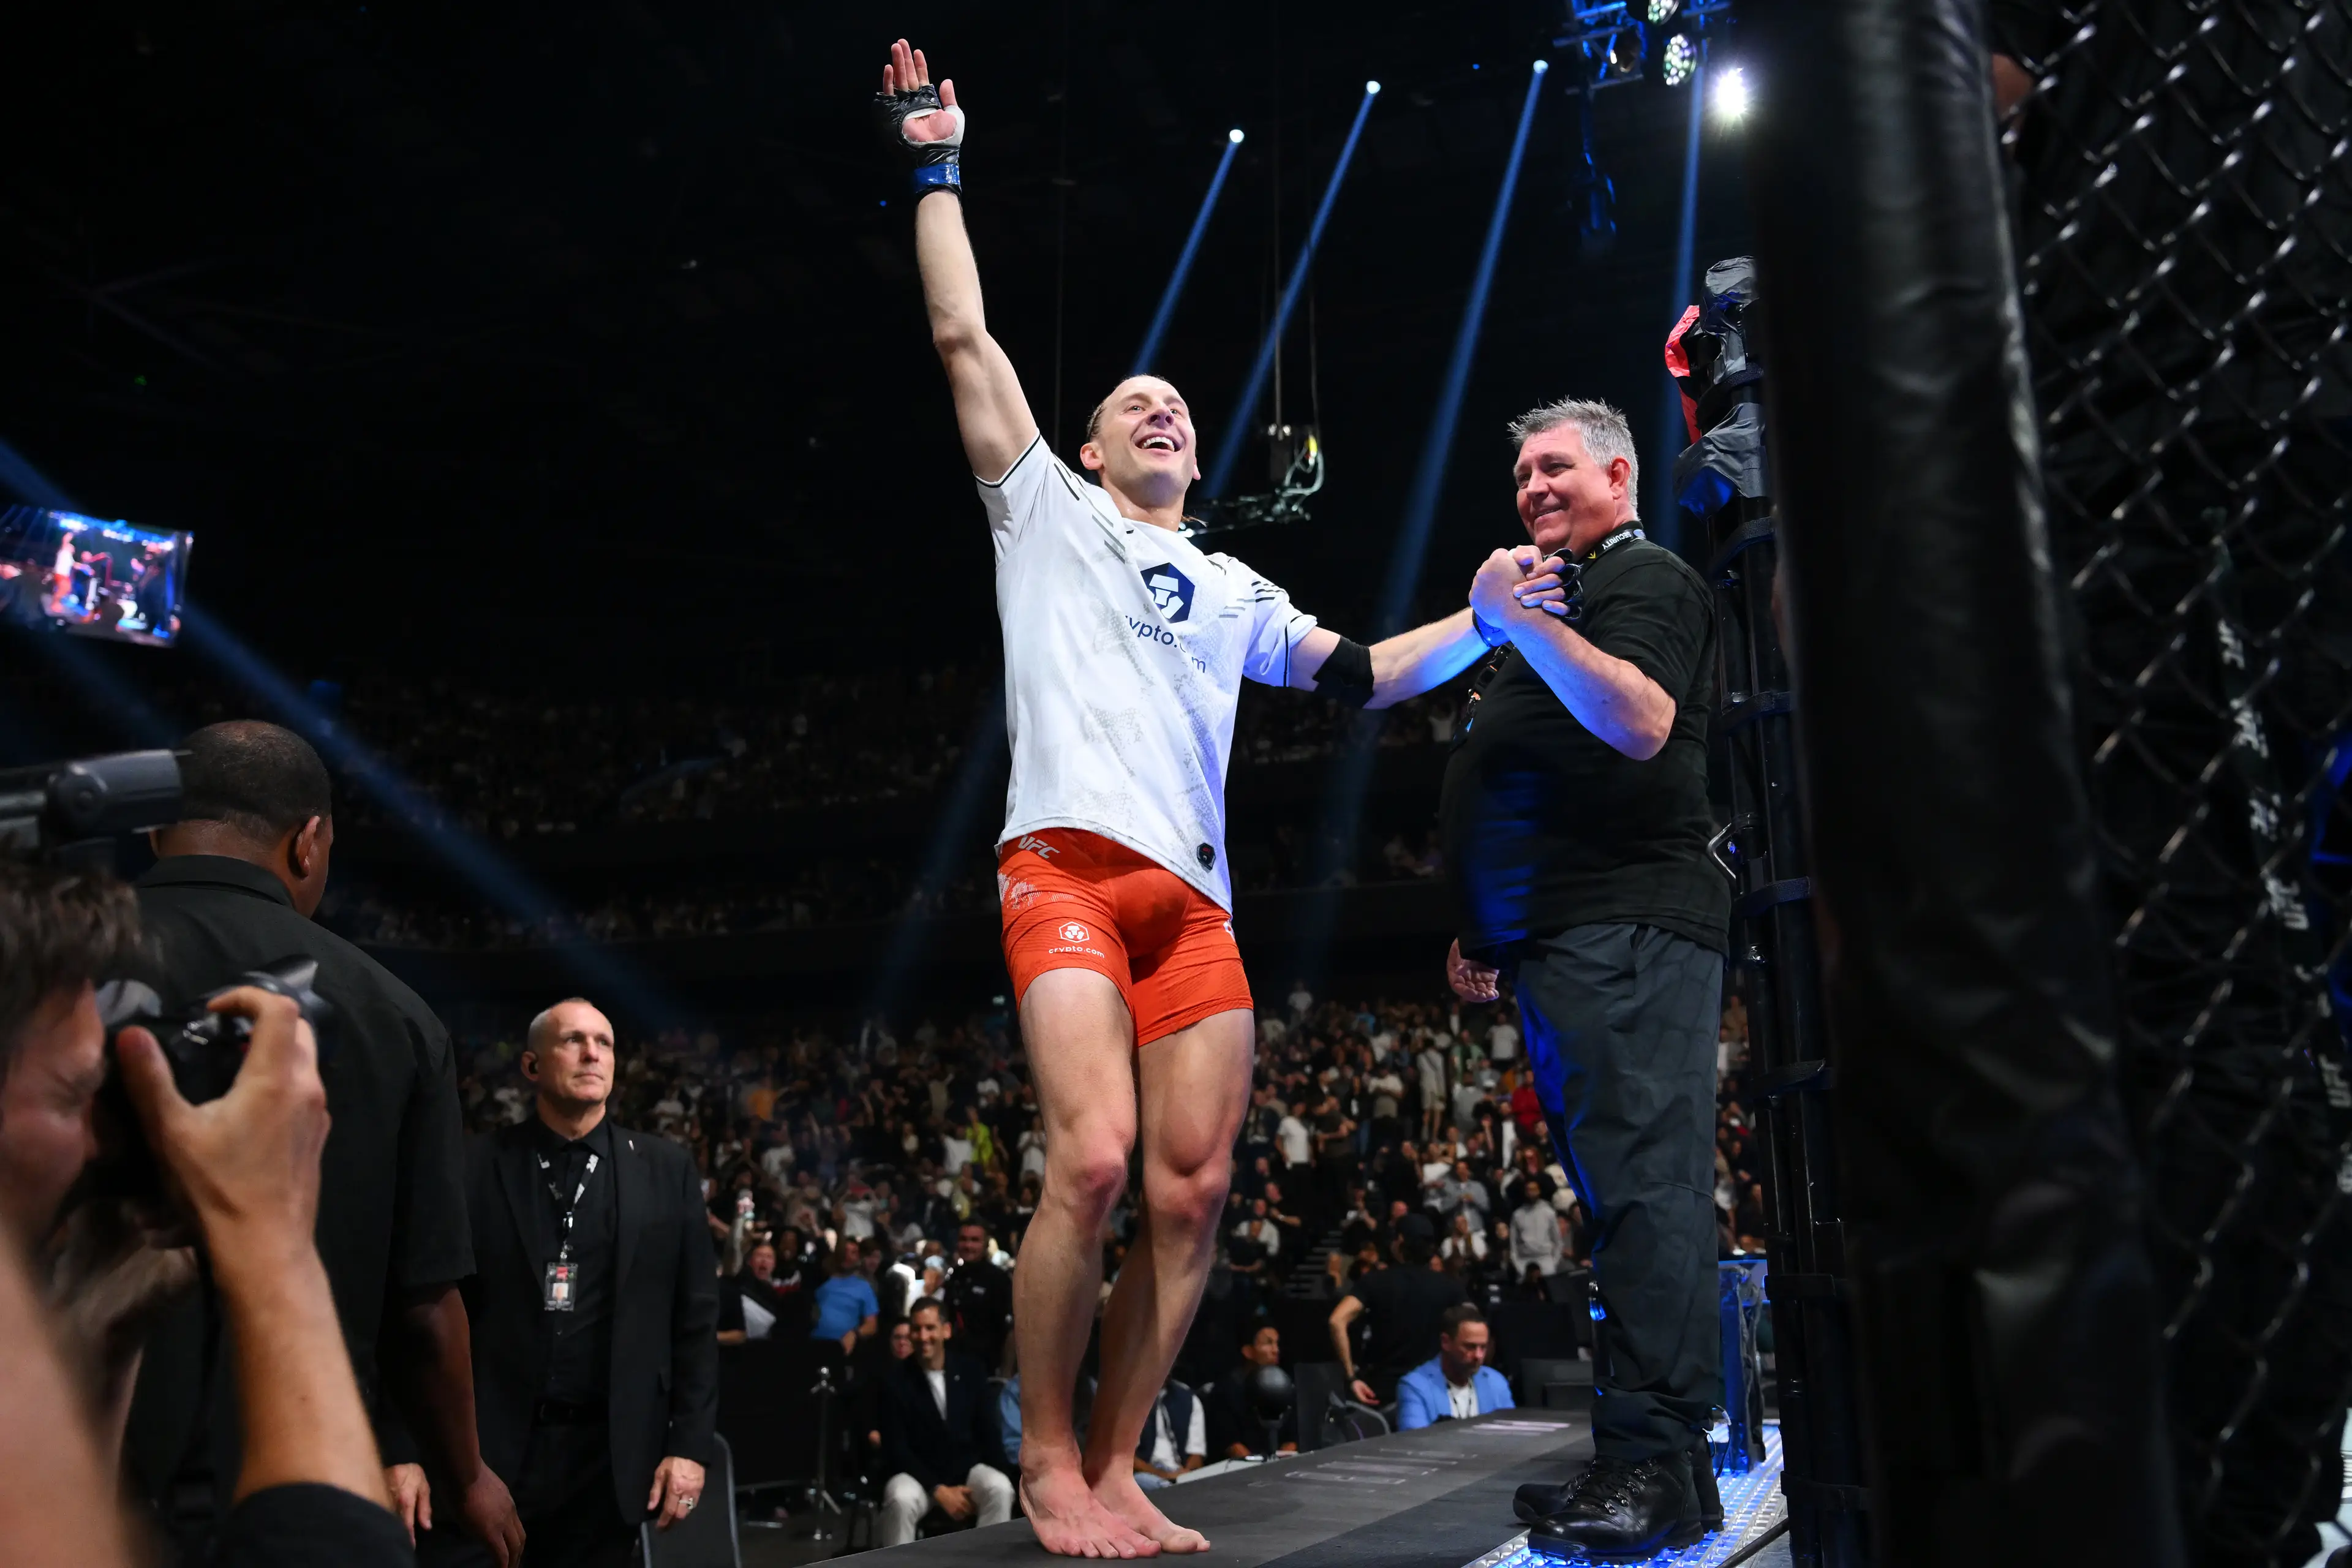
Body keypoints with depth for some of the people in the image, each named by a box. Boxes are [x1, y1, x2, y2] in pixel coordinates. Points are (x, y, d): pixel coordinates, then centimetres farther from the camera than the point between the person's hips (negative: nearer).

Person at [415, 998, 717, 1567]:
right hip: (481, 1450, -1)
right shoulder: (475, 1167, 1)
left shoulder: (667, 1169, 5)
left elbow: (695, 1315, 5)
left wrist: (688, 1445, 0)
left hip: (609, 1456, 2)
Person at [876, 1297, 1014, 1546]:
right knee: (901, 1500, -35)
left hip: (967, 1469, 2)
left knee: (1000, 1489, -29)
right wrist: (939, 1491, -18)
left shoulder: (971, 1371, 2)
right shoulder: (895, 1379, -6)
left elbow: (988, 1432, 5)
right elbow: (896, 1448, -9)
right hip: (917, 1474, -2)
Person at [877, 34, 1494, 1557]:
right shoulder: (1045, 507, 19)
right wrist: (939, 167, 16)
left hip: (1194, 894, 5)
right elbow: (964, 339, 14)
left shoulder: (1232, 589, 28)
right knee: (1094, 1159, -20)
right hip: (1068, 865, -4)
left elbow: (1360, 675, 26)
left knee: (1194, 1189, -4)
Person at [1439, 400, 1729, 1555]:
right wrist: (1487, 928, 25)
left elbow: (1642, 722, -19)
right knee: (1625, 1191, 8)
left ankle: (1651, 1469, -13)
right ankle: (1648, 1459, 12)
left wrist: (1521, 622, -22)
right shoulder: (1562, 596, 29)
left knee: (1644, 1181, -13)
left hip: (1625, 935, -10)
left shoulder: (1644, 580, 0)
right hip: (1560, 941, 10)